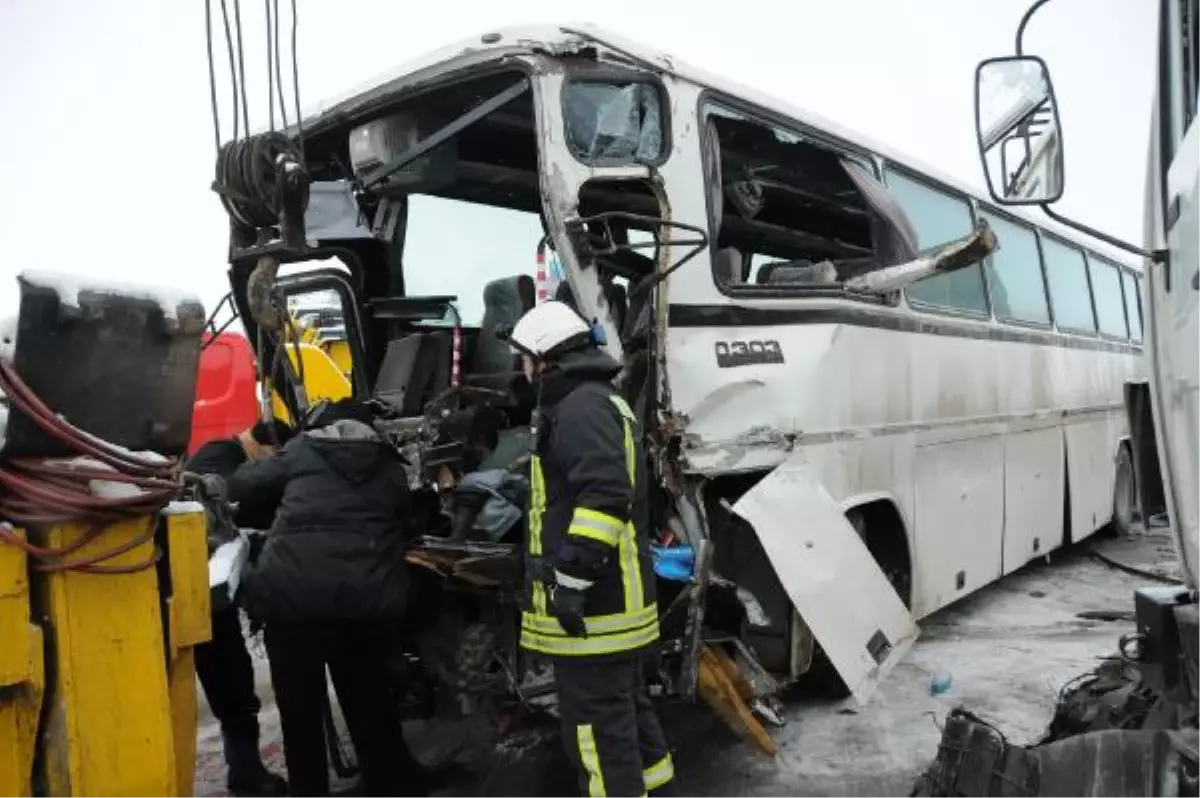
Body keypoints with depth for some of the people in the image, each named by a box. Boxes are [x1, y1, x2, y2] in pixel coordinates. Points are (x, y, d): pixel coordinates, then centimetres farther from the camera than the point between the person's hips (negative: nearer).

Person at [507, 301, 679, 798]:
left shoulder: (581, 406, -15)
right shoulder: (603, 401, 19)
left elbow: (606, 494, -28)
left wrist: (572, 576, -27)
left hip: (592, 603, -11)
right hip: (614, 598, 11)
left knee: (597, 728, -3)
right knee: (629, 711, 21)